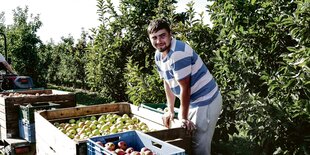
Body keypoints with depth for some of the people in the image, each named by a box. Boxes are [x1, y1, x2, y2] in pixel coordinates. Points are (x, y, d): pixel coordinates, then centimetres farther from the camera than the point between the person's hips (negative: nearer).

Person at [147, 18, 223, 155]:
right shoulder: (158, 55, 1)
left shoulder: (178, 53, -27)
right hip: (193, 101, 9)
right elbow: (167, 83, 9)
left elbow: (185, 88, -22)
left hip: (206, 101, -9)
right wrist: (170, 111, 8)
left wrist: (183, 117, -14)